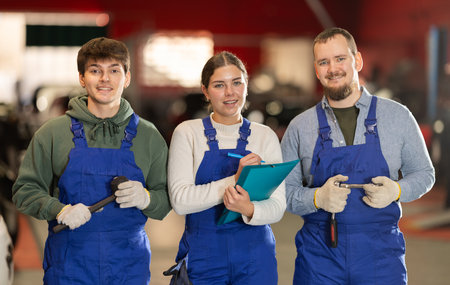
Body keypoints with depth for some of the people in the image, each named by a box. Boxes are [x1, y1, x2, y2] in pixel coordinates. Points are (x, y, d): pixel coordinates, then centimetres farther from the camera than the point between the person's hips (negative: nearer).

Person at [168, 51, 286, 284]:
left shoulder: (265, 136, 4)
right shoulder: (188, 133, -1)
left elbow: (277, 207, -3)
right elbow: (179, 200, -12)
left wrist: (249, 210, -25)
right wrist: (234, 180, -23)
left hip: (256, 259, 1)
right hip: (203, 255, -1)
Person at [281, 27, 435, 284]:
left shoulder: (398, 116, 3)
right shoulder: (300, 127, 4)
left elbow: (424, 173, 10)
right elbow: (283, 190, 5)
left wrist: (397, 191, -10)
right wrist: (318, 198, -15)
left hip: (381, 253, 0)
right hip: (319, 255, 0)